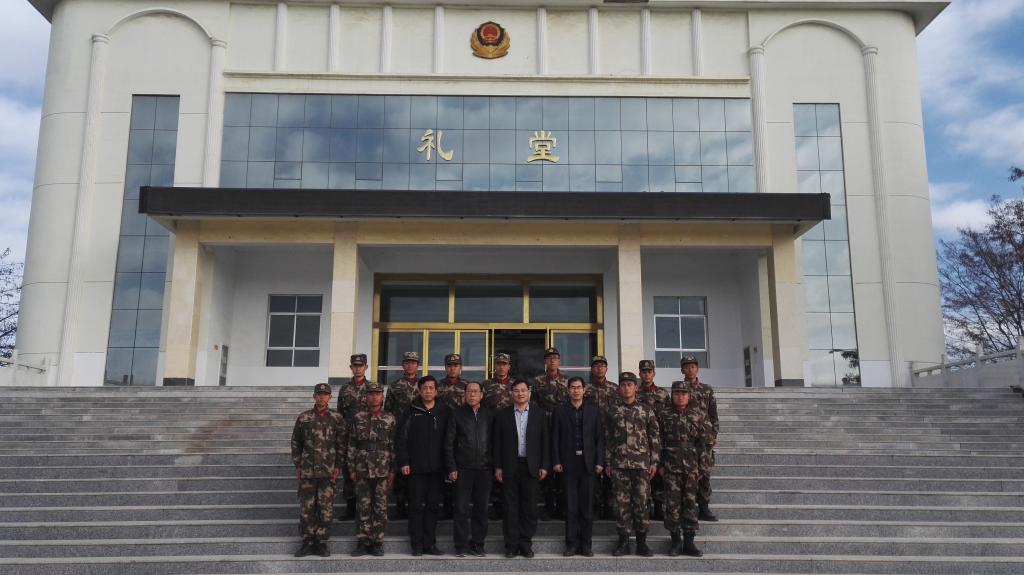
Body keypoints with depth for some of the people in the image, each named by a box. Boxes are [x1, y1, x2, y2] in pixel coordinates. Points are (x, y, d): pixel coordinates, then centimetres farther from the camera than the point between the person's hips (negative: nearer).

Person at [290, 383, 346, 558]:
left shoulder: (337, 418, 1)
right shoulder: (304, 417, 4)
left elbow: (341, 444, 2)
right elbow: (296, 443, 9)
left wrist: (338, 466, -4)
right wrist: (297, 465, 5)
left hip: (328, 471, -1)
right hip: (307, 470, 1)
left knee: (326, 508, 1)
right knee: (306, 507, 3)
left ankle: (321, 542, 12)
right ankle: (307, 542, 14)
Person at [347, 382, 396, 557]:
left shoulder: (389, 419, 2)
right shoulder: (358, 418, 3)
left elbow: (394, 446, 2)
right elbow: (351, 445, 5)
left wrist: (393, 470, -1)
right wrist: (351, 468, 1)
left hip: (382, 469, -1)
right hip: (362, 469, 1)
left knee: (380, 506, 4)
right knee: (363, 506, 4)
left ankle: (378, 542, 13)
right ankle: (363, 541, 13)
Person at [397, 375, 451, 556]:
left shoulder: (445, 411, 5)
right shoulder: (412, 411, 2)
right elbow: (402, 438, 1)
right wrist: (403, 462, -6)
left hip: (437, 467, 1)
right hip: (416, 467, -1)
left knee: (433, 505, 6)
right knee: (416, 505, 3)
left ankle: (430, 543, 15)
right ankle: (417, 544, 11)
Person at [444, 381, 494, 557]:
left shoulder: (488, 415, 7)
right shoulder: (457, 414, 1)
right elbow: (448, 443, 1)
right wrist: (452, 468, -5)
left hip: (484, 469, 2)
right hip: (463, 469, -2)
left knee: (481, 508, 5)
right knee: (461, 509, 0)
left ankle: (478, 544, 16)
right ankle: (461, 546, 10)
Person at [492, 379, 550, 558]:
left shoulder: (539, 414, 5)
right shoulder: (502, 415, 5)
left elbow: (545, 441, 4)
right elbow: (497, 442, 4)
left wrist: (544, 466, -1)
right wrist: (497, 467, -1)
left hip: (531, 466, 0)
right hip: (510, 467, 0)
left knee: (529, 507, 4)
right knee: (511, 507, 4)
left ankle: (525, 544, 14)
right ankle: (511, 545, 12)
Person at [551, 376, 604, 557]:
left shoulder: (593, 410, 8)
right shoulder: (559, 411, 5)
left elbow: (599, 437, 6)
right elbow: (555, 438, 3)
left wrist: (600, 461, -1)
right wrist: (556, 461, -5)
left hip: (588, 463, 1)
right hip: (568, 463, -1)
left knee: (587, 506, 4)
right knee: (570, 506, 2)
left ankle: (586, 544, 13)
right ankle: (571, 543, 10)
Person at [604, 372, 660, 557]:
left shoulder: (646, 411, 5)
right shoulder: (612, 411, 7)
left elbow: (655, 438, 5)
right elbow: (607, 438, 9)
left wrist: (654, 462, -1)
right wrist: (607, 463, 5)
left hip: (642, 464, -1)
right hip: (619, 465, 1)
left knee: (641, 502, 0)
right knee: (622, 502, 3)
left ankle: (641, 542, 10)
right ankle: (623, 541, 11)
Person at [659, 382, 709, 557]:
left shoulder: (697, 415, 7)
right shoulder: (664, 415, 4)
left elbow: (704, 439, 9)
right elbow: (658, 441, 4)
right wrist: (660, 464, 0)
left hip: (691, 467, 1)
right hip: (670, 467, -1)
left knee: (690, 503, 3)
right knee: (672, 503, -1)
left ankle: (689, 542, 9)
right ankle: (675, 541, 9)